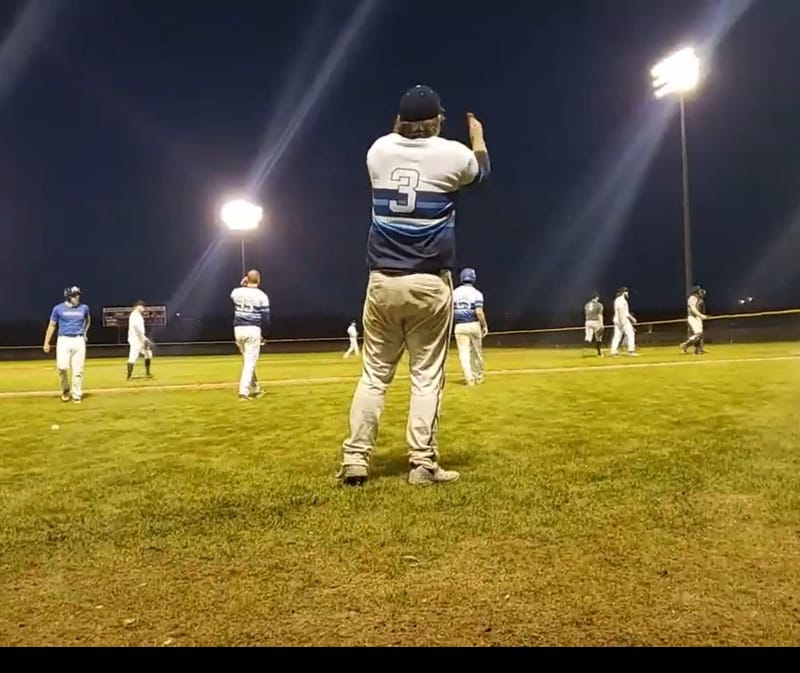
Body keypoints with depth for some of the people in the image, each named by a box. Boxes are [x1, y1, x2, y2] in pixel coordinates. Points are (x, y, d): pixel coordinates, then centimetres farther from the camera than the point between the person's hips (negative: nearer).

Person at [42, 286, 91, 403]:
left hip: (79, 341, 2)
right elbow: (52, 325, 6)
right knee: (62, 366, -15)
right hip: (64, 340, -2)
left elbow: (88, 320, 27)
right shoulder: (58, 308, 0)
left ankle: (77, 395, 11)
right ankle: (65, 389, 11)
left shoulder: (84, 308, 6)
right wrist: (46, 343, 1)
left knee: (78, 369, 0)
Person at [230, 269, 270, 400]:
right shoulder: (261, 295, -8)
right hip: (253, 330, -5)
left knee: (247, 361, 18)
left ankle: (255, 389, 28)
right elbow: (265, 318, -8)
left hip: (238, 329, 5)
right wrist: (263, 334, 3)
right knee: (250, 362, -2)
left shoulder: (236, 292, 2)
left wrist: (241, 285, 18)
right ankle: (243, 391, -13)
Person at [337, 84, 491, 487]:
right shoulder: (453, 154, -1)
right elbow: (481, 170, 23)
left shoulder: (378, 151, 4)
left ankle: (355, 460, 9)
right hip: (429, 284, -2)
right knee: (426, 376, 5)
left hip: (382, 282, 3)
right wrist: (478, 134, 41)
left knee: (374, 374, 10)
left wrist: (402, 127, 43)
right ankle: (422, 464, 7)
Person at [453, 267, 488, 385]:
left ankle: (469, 378, -8)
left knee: (464, 353, 1)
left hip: (459, 326, 1)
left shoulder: (454, 293, 3)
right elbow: (479, 312, -14)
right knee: (477, 352, 13)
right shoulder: (476, 293, -7)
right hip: (474, 325, -1)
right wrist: (484, 326, -5)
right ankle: (478, 377, 23)